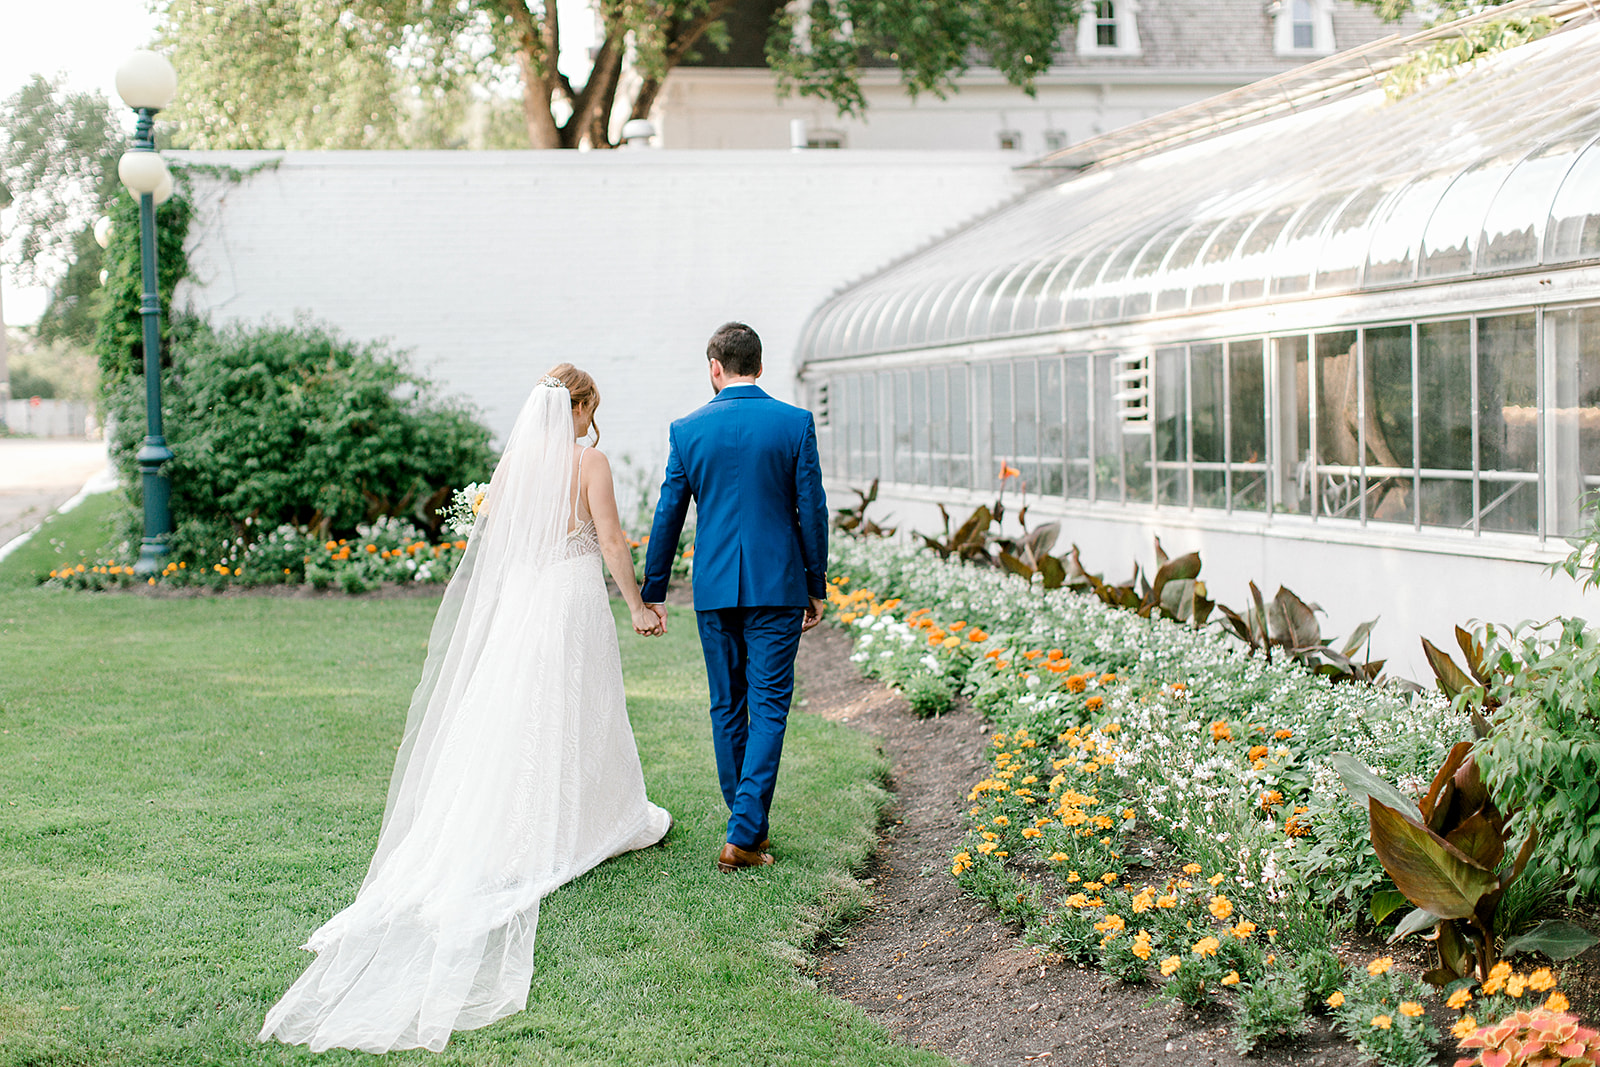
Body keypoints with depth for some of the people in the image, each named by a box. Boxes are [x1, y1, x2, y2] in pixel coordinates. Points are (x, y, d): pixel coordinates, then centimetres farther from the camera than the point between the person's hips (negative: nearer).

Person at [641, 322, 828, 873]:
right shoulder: (795, 423, -4)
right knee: (769, 707, 0)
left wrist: (653, 591, 12)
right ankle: (743, 835, -9)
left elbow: (668, 516, 3)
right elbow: (812, 511, -2)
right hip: (776, 585, -2)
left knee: (727, 708, 14)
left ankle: (749, 825, 23)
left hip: (715, 589, 2)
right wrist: (815, 586, 8)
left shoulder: (687, 430, -1)